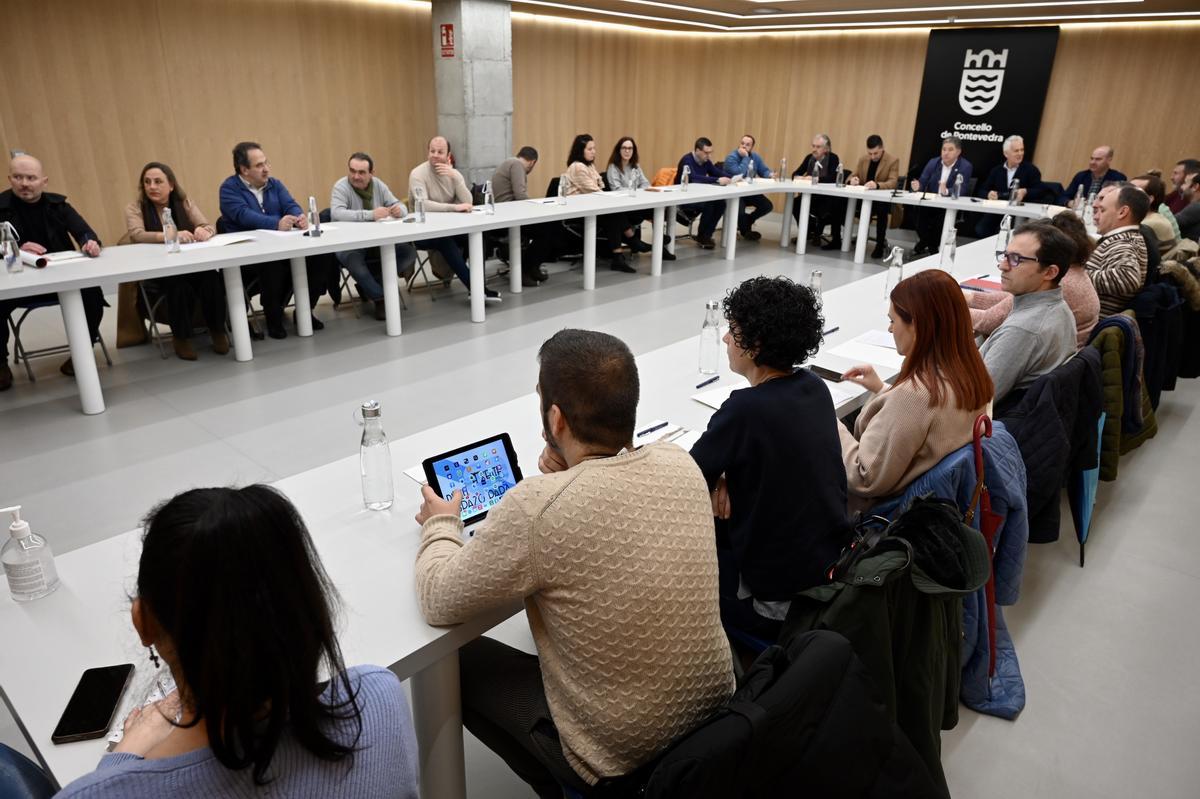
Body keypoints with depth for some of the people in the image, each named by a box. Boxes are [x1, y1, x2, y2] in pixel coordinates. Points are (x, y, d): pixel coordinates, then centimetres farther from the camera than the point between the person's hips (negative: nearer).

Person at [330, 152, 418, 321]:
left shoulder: (378, 185, 6)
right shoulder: (341, 186, -10)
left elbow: (400, 206, 4)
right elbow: (336, 213, -28)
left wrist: (399, 210, -23)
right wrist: (370, 214, -38)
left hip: (379, 242, 5)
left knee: (409, 252, -15)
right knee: (353, 260, -38)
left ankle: (368, 285, -5)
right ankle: (381, 298, -17)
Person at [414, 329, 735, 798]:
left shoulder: (537, 506, -29)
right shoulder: (682, 464, -11)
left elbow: (440, 602, -14)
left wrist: (440, 525, 3)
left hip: (622, 755, -6)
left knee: (460, 662, 16)